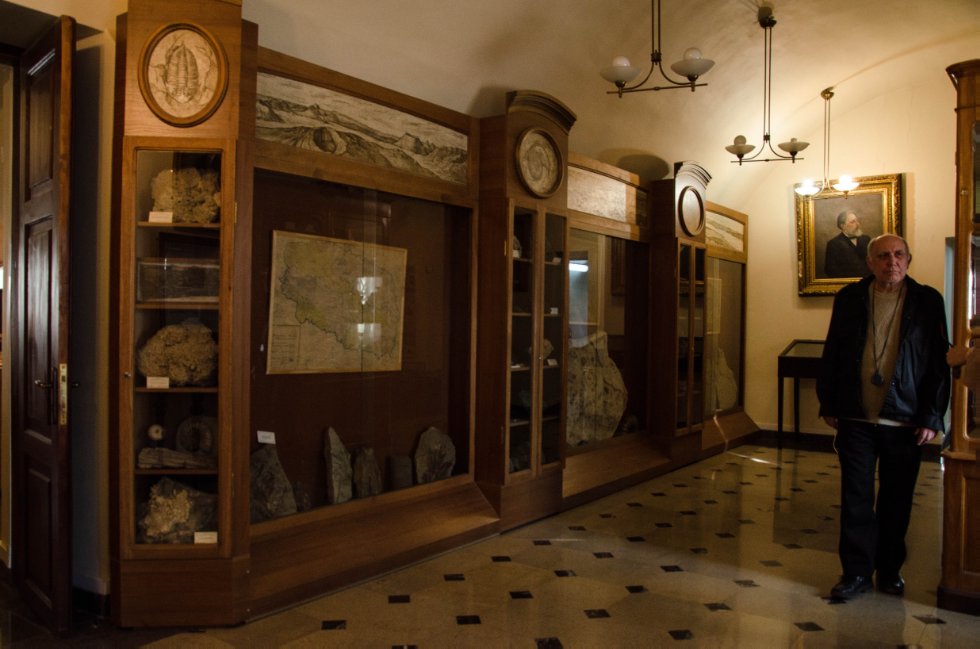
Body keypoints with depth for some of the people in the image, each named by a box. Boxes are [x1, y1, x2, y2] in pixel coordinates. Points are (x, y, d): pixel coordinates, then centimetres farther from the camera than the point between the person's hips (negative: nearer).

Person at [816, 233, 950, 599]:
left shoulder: (927, 301, 0)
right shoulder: (849, 299, 3)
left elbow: (938, 363, -1)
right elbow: (832, 354, 6)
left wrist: (932, 417, -5)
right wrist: (829, 405, 4)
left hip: (905, 421, 0)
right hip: (856, 418, 1)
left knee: (896, 501, 11)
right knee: (855, 498, 4)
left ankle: (890, 570, 27)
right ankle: (856, 572, 15)